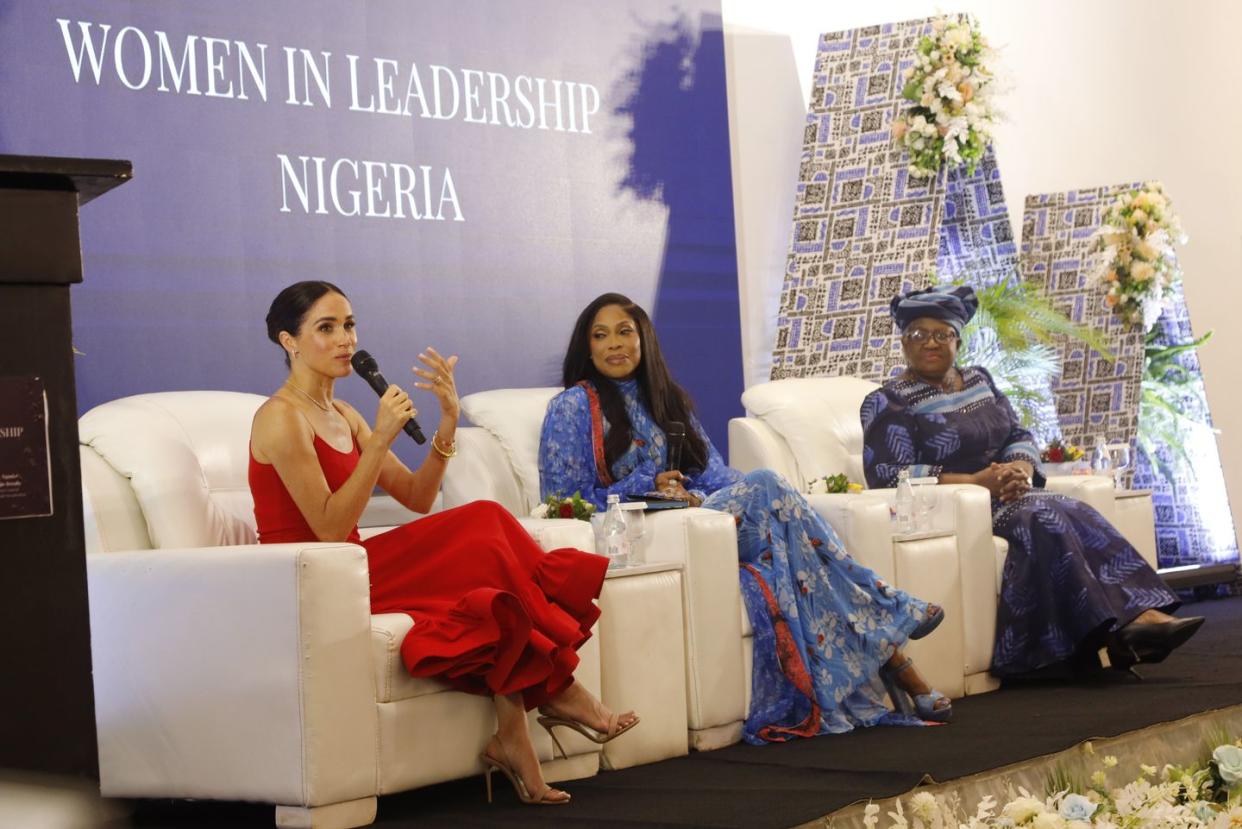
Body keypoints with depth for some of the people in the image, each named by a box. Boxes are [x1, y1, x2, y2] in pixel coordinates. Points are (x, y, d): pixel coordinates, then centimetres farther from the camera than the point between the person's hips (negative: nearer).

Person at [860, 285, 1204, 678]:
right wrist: (974, 481, -21)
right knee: (1042, 517, -30)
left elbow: (1019, 436, 15)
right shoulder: (887, 402, -3)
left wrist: (1021, 469, -11)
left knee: (1075, 514, -23)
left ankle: (1140, 615, -39)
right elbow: (887, 474, -15)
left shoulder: (978, 380, 18)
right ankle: (1119, 628, -36)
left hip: (1005, 497, 6)